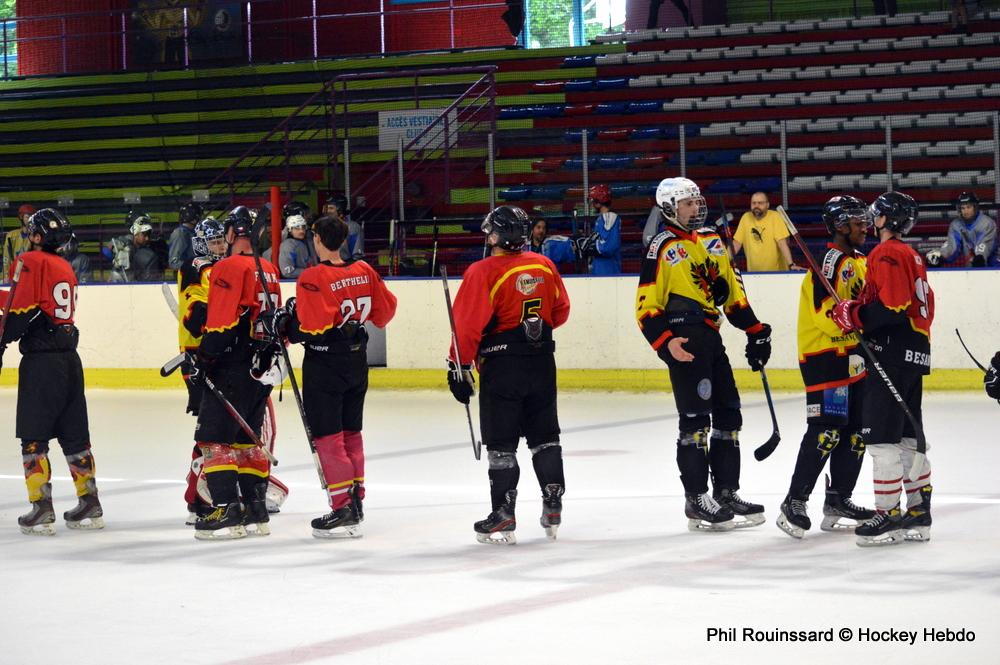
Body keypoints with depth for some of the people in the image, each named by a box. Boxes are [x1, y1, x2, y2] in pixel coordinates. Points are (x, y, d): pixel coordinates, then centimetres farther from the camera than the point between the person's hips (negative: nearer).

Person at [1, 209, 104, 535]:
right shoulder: (64, 267, 16)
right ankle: (89, 505, 15)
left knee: (33, 436, -3)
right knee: (74, 434, 13)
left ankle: (41, 509, -6)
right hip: (70, 358, 8)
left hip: (41, 361, -8)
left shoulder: (31, 261, -8)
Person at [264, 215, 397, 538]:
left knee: (327, 436, -2)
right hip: (357, 360, 7)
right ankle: (356, 500, 23)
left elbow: (310, 327, -25)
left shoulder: (313, 278, -19)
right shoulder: (364, 271, 1)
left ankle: (343, 509, -5)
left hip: (325, 364, -7)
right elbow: (385, 309, 11)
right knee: (350, 432, 17)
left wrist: (284, 325, -7)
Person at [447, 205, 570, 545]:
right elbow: (560, 312, 16)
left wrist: (459, 367, -8)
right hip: (542, 363, 5)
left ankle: (503, 518, -1)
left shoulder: (483, 272, -13)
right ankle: (553, 507, 17)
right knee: (544, 436, 16)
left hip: (502, 366, -5)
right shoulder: (545, 266, 4)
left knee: (501, 444, 0)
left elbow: (468, 325, -15)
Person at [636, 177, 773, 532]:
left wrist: (755, 331, 18)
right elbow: (646, 307, -11)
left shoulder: (712, 241, 16)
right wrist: (665, 343, -23)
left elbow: (733, 292, 22)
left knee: (728, 414, 11)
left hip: (711, 337, 8)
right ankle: (696, 501, -3)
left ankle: (726, 492, 20)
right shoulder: (663, 249, -7)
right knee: (696, 419, -9)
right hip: (683, 340, -8)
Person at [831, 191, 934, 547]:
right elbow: (925, 306, 22)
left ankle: (888, 517, -9)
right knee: (907, 436, 13)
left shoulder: (886, 253, -12)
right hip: (915, 353, 10)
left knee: (882, 436, -8)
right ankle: (918, 514, 15)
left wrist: (856, 315, -14)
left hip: (893, 353, -10)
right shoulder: (911, 255, 19)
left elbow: (894, 307, -22)